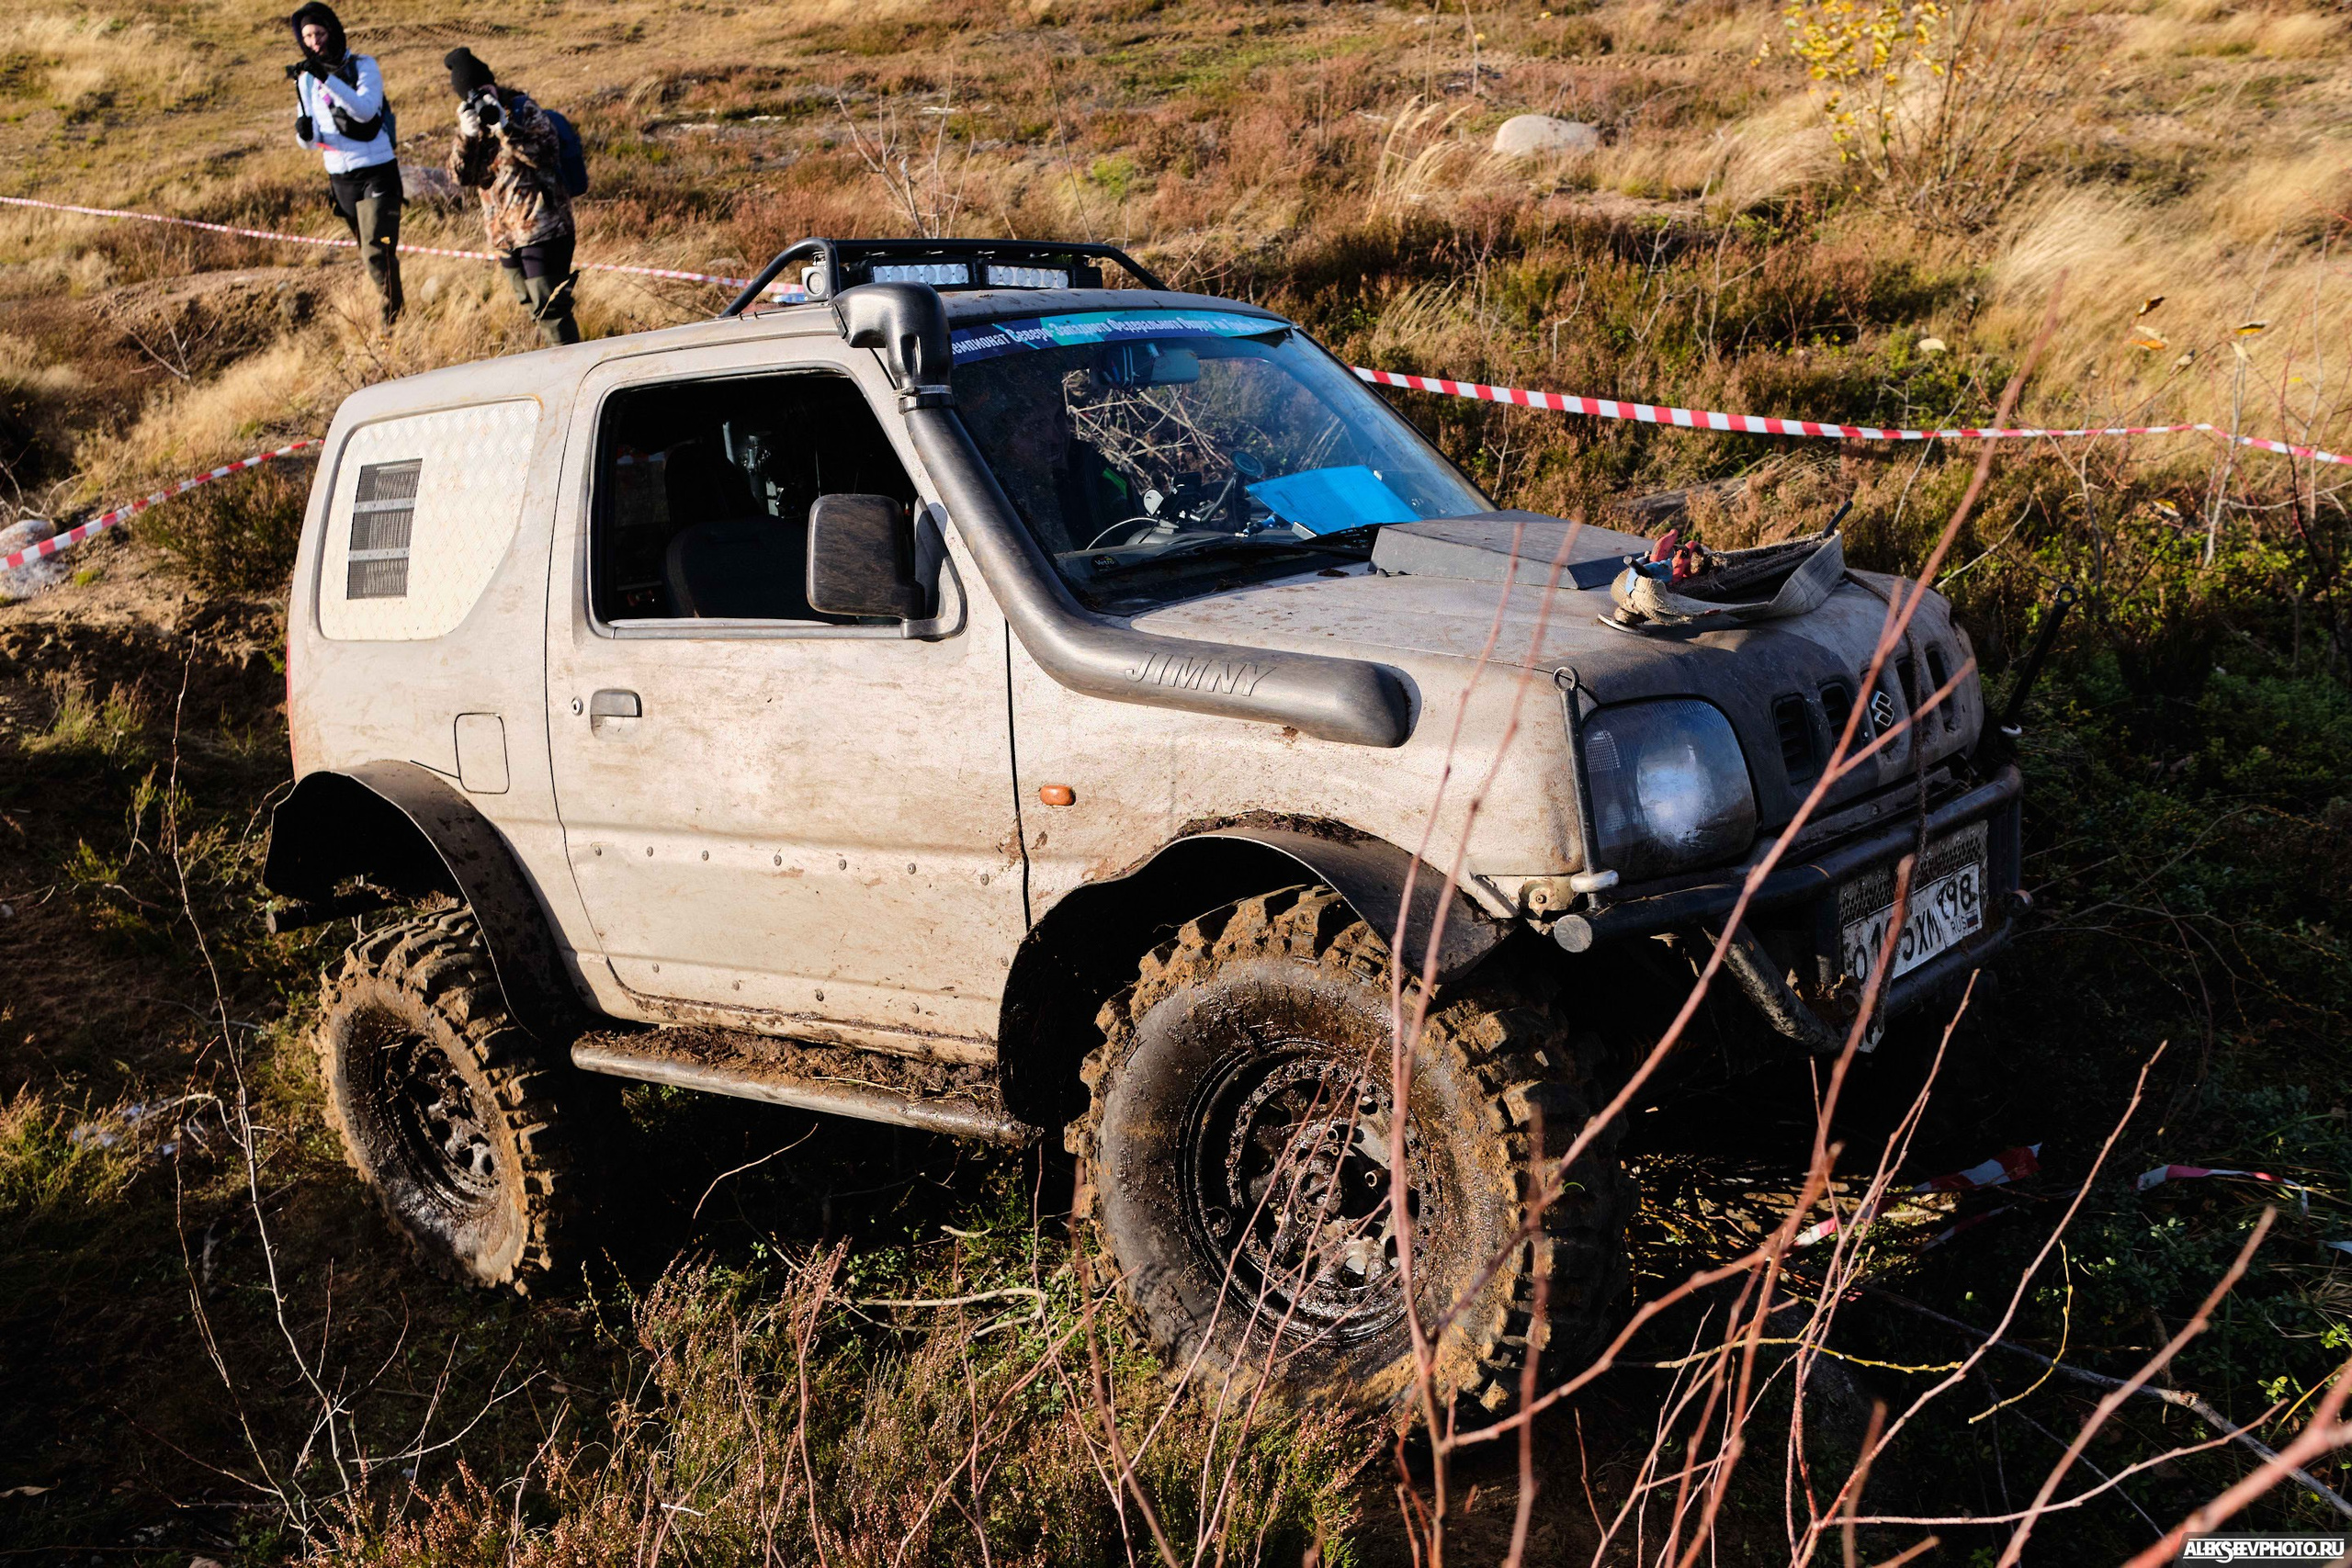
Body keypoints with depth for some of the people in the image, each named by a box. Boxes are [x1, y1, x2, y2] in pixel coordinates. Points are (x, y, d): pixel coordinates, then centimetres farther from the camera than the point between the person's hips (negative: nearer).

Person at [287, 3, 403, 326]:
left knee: (377, 250, -14)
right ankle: (393, 312, 20)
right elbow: (310, 141, 6)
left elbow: (366, 109, -25)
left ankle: (392, 320, -10)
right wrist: (305, 133, -19)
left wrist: (326, 78, -34)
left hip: (376, 171, -5)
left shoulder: (363, 66, -6)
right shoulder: (306, 79, 7)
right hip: (340, 177, 5)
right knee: (368, 251, 10)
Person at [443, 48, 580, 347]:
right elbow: (461, 175, 0)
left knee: (549, 306, -12)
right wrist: (467, 135, -16)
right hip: (504, 232, 7)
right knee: (533, 306, 15)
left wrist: (504, 126, -26)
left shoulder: (522, 109, -6)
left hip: (541, 225, -7)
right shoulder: (472, 118, 9)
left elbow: (544, 154, -20)